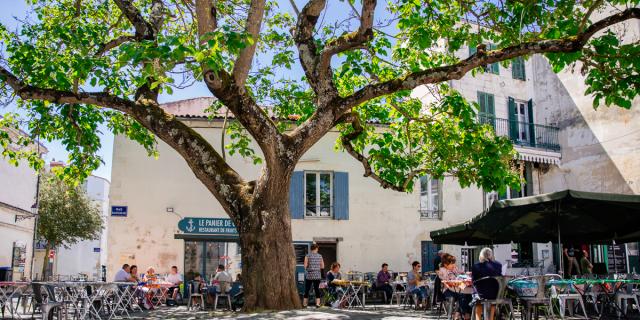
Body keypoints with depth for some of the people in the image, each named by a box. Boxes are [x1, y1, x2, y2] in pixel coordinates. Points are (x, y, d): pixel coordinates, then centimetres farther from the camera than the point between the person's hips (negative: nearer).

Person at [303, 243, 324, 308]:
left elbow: (305, 266, -9)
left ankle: (304, 304, 9)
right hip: (317, 275, 1)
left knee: (307, 289, 6)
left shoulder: (307, 256, -4)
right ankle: (317, 303, 1)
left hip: (309, 275, -1)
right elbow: (322, 266, 5)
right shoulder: (320, 256, 3)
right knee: (317, 289, 6)